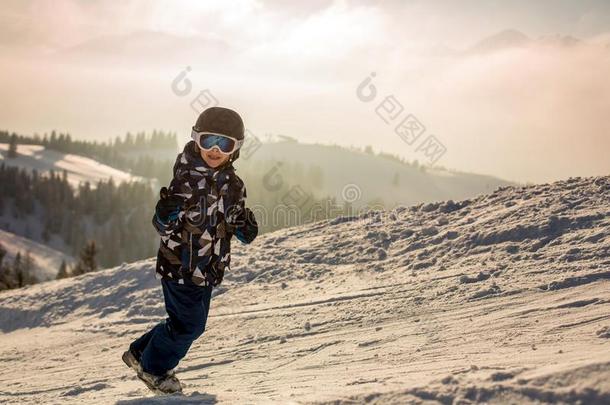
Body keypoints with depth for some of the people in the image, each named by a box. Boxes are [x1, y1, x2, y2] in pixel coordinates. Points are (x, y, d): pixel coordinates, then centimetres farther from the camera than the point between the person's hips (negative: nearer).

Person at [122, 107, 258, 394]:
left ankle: (140, 352, 36)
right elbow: (163, 227, -16)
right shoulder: (186, 179, -20)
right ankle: (153, 368, 24)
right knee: (188, 323, 0)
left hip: (207, 268, 7)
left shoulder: (233, 185, 1)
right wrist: (166, 212, -39)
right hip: (181, 264, -7)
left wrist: (246, 229, -9)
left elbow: (235, 222, 14)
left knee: (192, 323, 17)